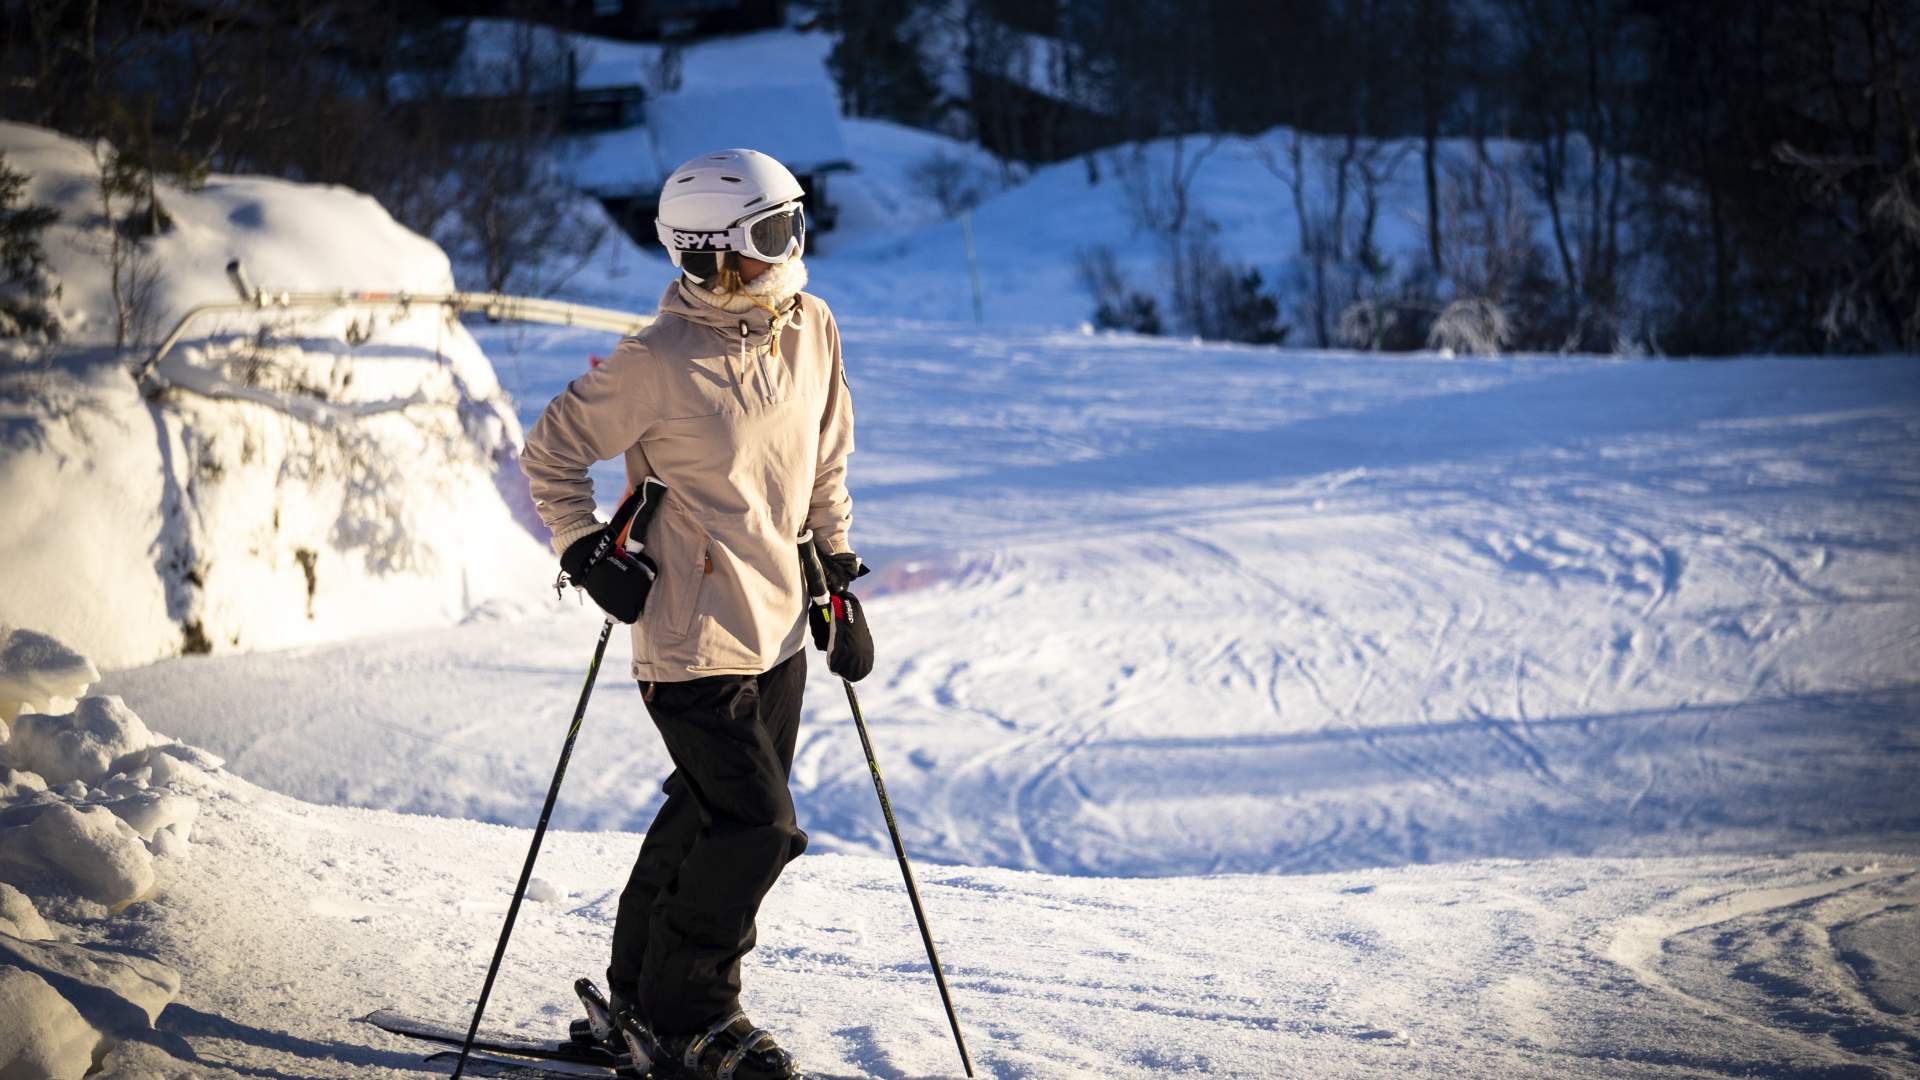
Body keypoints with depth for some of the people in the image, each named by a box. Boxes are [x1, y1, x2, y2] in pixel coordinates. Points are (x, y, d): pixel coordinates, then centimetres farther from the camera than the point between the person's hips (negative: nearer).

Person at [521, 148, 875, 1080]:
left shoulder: (810, 330, 3)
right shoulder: (658, 365, -18)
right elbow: (550, 454, -5)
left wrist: (839, 576, 15)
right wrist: (588, 553, -13)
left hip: (778, 630, 7)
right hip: (694, 636, -7)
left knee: (711, 813, 16)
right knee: (758, 829, -9)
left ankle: (642, 992, 32)